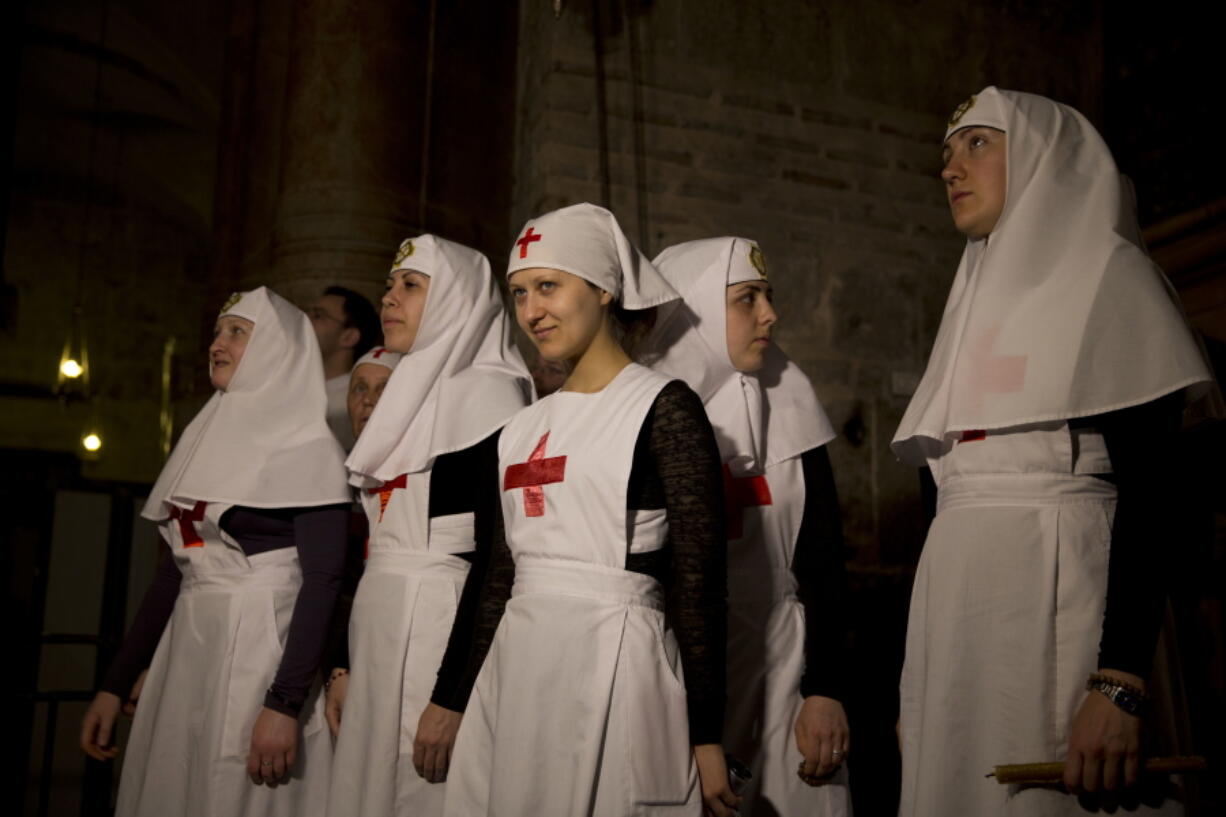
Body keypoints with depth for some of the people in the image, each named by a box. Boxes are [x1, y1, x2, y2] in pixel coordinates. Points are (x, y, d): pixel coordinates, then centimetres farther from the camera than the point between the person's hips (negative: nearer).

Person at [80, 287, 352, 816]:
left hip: (259, 652, -7)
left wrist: (285, 704, -23)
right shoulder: (211, 438, 14)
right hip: (185, 653, 7)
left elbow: (322, 578, -15)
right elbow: (175, 568, 15)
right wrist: (115, 684, 13)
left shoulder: (308, 445, -7)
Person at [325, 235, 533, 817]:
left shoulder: (489, 391, -9)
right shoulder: (408, 396, 17)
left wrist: (455, 692, -21)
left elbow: (497, 554, -17)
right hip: (377, 637, 8)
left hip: (441, 634, -8)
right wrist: (344, 664, 15)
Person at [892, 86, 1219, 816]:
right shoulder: (983, 296, 19)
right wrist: (918, 679, 16)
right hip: (958, 600, 7)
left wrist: (1119, 683, -22)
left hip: (1056, 594, -7)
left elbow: (1150, 490, -13)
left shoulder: (1106, 272, -2)